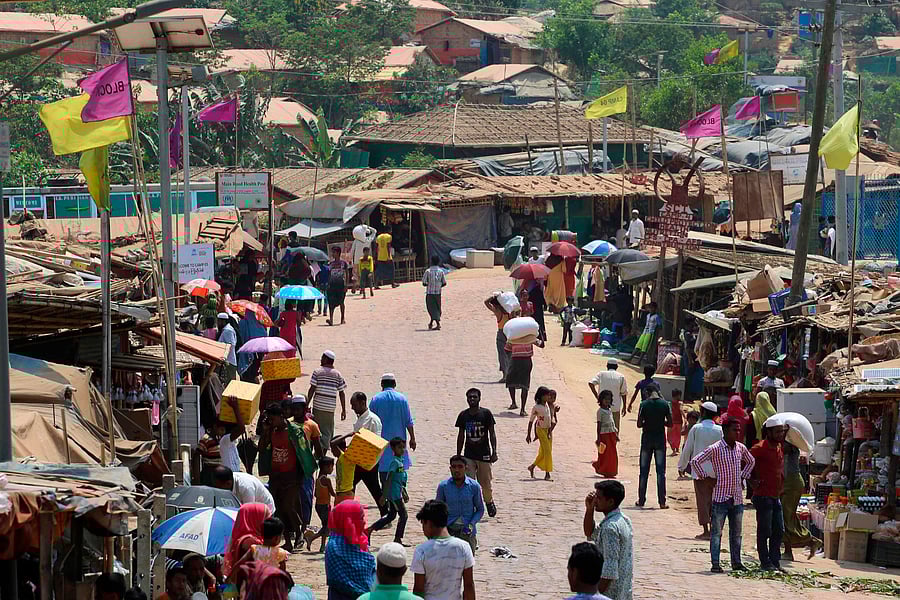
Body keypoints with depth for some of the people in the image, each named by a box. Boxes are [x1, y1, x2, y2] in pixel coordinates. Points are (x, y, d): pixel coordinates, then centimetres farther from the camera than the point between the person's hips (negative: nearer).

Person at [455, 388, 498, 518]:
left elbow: (492, 433, -3)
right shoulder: (463, 415, 4)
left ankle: (489, 502, 30)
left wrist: (494, 451, -11)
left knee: (485, 483, 5)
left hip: (484, 454, -2)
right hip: (468, 455, 2)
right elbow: (461, 436, 11)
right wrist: (458, 455, 11)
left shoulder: (486, 414, -4)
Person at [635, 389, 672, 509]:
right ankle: (662, 502, 0)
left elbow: (639, 424, -8)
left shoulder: (644, 404, -6)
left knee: (644, 470, 9)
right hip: (660, 438, 0)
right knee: (661, 471, 4)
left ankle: (641, 500, 13)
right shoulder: (664, 404, -4)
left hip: (647, 438, 0)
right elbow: (670, 423, -2)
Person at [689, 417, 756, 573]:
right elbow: (695, 462, -12)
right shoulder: (715, 449, -10)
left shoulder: (741, 448, 7)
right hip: (720, 496, -5)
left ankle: (736, 562, 19)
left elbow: (751, 461, 28)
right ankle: (715, 563, 0)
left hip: (737, 498, 5)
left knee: (736, 532, 11)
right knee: (716, 532, -2)